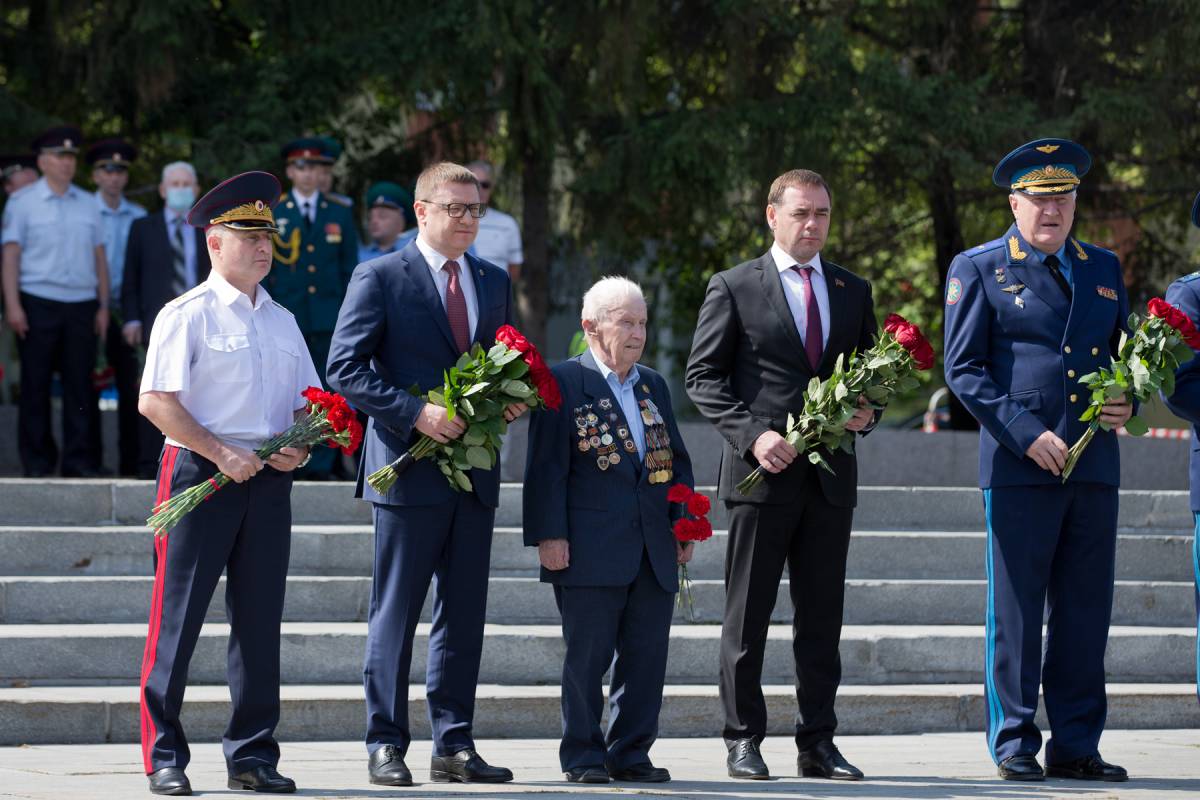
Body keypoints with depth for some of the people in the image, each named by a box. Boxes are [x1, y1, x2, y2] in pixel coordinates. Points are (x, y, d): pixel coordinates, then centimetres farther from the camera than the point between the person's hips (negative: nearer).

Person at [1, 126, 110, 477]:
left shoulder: (87, 204, 14)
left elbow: (99, 257, 15)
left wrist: (103, 306, 9)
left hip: (81, 305, 3)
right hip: (38, 303, -3)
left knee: (80, 384, 1)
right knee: (36, 384, 0)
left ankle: (80, 461, 5)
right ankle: (37, 461, 5)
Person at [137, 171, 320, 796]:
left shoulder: (282, 321, 16)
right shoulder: (187, 315, -4)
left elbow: (308, 404, 20)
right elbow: (155, 401, -11)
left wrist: (299, 448, -2)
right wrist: (221, 453, -16)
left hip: (269, 480, 6)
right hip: (200, 473, -6)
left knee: (260, 620, 6)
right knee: (178, 617, -4)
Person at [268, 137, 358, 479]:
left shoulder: (340, 215, 12)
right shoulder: (270, 215, 7)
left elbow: (350, 269, 12)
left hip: (328, 320, 1)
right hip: (286, 320, -1)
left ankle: (321, 465, 4)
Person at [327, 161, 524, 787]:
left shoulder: (493, 282, 15)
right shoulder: (380, 278, -4)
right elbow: (345, 369, -9)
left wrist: (512, 397, 0)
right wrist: (416, 413, -19)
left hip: (474, 471, 6)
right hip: (410, 468, -6)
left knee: (464, 613, 8)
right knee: (395, 614, -1)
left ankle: (454, 746, 13)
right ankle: (386, 746, 3)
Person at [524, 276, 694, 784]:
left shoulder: (654, 386, 16)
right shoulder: (564, 383, -3)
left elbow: (676, 459, 21)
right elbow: (547, 466, -8)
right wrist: (548, 534, -14)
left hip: (654, 552, 6)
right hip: (591, 551, -6)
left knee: (646, 656, 6)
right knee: (587, 656, -1)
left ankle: (631, 753, 14)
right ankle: (583, 756, 7)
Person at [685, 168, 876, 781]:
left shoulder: (853, 291, 14)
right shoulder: (733, 288, 1)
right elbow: (703, 377, -1)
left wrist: (868, 411, -2)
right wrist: (751, 434, -14)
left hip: (830, 477, 4)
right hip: (761, 472, -4)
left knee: (822, 617, 6)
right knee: (747, 616, 0)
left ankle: (817, 743, 10)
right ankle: (743, 742, 6)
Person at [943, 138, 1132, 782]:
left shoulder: (1103, 269, 17)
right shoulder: (978, 270, 3)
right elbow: (963, 368, -3)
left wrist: (1126, 404, 2)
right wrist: (1027, 434, -13)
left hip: (1094, 464, 4)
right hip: (1020, 465, -4)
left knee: (1085, 610, 5)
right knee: (1016, 611, -2)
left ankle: (1076, 745, 11)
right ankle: (1014, 744, 4)